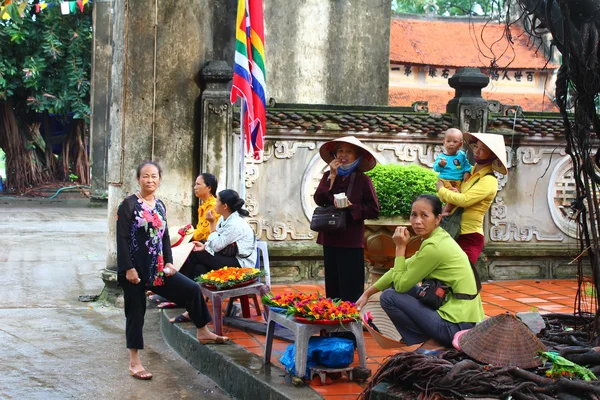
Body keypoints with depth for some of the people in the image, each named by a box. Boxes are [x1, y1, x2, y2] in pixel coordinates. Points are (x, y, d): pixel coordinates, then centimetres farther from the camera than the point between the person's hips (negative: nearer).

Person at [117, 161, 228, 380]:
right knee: (136, 312, 1)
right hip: (135, 268, -6)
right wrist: (128, 268, -18)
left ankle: (202, 332, 20)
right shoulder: (129, 204, -9)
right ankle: (134, 362, 10)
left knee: (192, 289, 2)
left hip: (157, 267, 6)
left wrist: (168, 262, 3)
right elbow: (122, 239, -13)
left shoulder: (160, 206, 10)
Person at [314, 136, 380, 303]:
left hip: (351, 241, -4)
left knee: (350, 289, -4)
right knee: (332, 287, 9)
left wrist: (351, 207, -16)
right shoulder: (328, 176, 9)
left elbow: (373, 210, -5)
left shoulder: (362, 179, -3)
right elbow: (319, 200, -7)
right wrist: (332, 176, -10)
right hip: (330, 239, 5)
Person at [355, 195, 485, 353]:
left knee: (389, 297, -5)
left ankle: (433, 343, 0)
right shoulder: (440, 238, 11)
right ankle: (438, 340, 15)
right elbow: (401, 270, 16)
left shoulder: (434, 247, -18)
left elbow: (400, 284, -11)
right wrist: (367, 293, 15)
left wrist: (400, 247, -6)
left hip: (457, 325, -9)